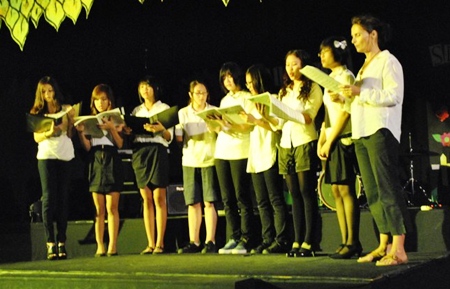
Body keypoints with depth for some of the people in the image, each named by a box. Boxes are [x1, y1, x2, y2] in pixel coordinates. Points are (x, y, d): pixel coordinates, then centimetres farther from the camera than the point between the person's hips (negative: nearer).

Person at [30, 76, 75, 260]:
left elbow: (70, 134, 6)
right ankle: (50, 242, -8)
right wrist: (49, 132, -17)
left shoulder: (66, 109, 9)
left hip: (65, 156, 1)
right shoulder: (37, 113, 10)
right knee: (49, 198, -7)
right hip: (46, 156, 0)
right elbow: (36, 137, 1)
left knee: (63, 199, 0)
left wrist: (71, 118, -9)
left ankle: (61, 242, 3)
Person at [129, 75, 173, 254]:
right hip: (139, 151, 4)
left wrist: (161, 129, -20)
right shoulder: (136, 111, 19)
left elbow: (169, 137, 0)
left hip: (157, 151, -4)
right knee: (146, 199, 1)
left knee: (159, 198, -7)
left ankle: (160, 243, -7)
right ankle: (150, 244, 0)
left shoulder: (164, 109, 8)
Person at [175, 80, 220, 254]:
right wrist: (179, 132, -14)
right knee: (193, 203, 1)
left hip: (209, 159, -2)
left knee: (209, 202, -6)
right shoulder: (183, 113, 12)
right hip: (190, 160, 2)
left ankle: (210, 241, -4)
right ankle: (194, 242, 5)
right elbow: (179, 138, 7)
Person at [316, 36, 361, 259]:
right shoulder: (331, 78, 20)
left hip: (343, 139, -9)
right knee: (336, 190, 6)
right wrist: (321, 142, 10)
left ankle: (353, 243, -9)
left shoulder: (345, 76, -7)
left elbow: (344, 112, -14)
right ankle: (345, 242, 8)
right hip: (331, 141, 9)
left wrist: (330, 141, -13)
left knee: (345, 190, -10)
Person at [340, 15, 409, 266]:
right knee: (373, 194, 7)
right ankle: (384, 246, 10)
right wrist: (348, 97, 9)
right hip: (362, 134, 9)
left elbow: (394, 95, -15)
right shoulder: (365, 66, 22)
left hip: (381, 132, -9)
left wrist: (360, 92, -17)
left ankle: (399, 250, -13)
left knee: (388, 190, -12)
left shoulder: (388, 61, -4)